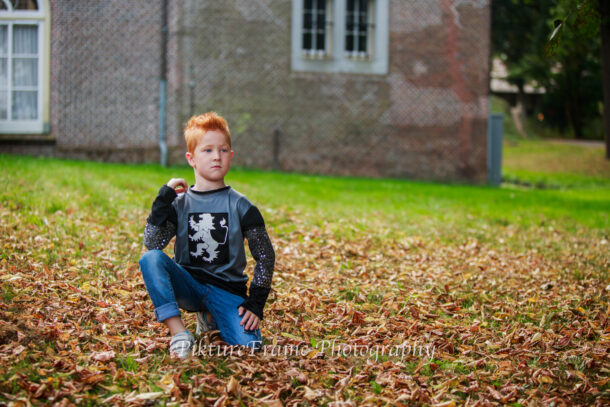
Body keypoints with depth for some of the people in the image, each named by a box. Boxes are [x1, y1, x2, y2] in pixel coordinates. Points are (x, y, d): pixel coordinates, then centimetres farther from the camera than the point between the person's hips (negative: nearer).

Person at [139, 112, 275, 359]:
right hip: (187, 286, 0)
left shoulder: (239, 206, 0)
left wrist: (256, 303, -8)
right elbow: (152, 244, -11)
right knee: (151, 258, -28)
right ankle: (178, 332, -24)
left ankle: (211, 317, 9)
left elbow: (265, 256, 1)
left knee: (250, 343, -25)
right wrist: (163, 199, -15)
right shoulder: (179, 203, 2)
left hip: (227, 290, 0)